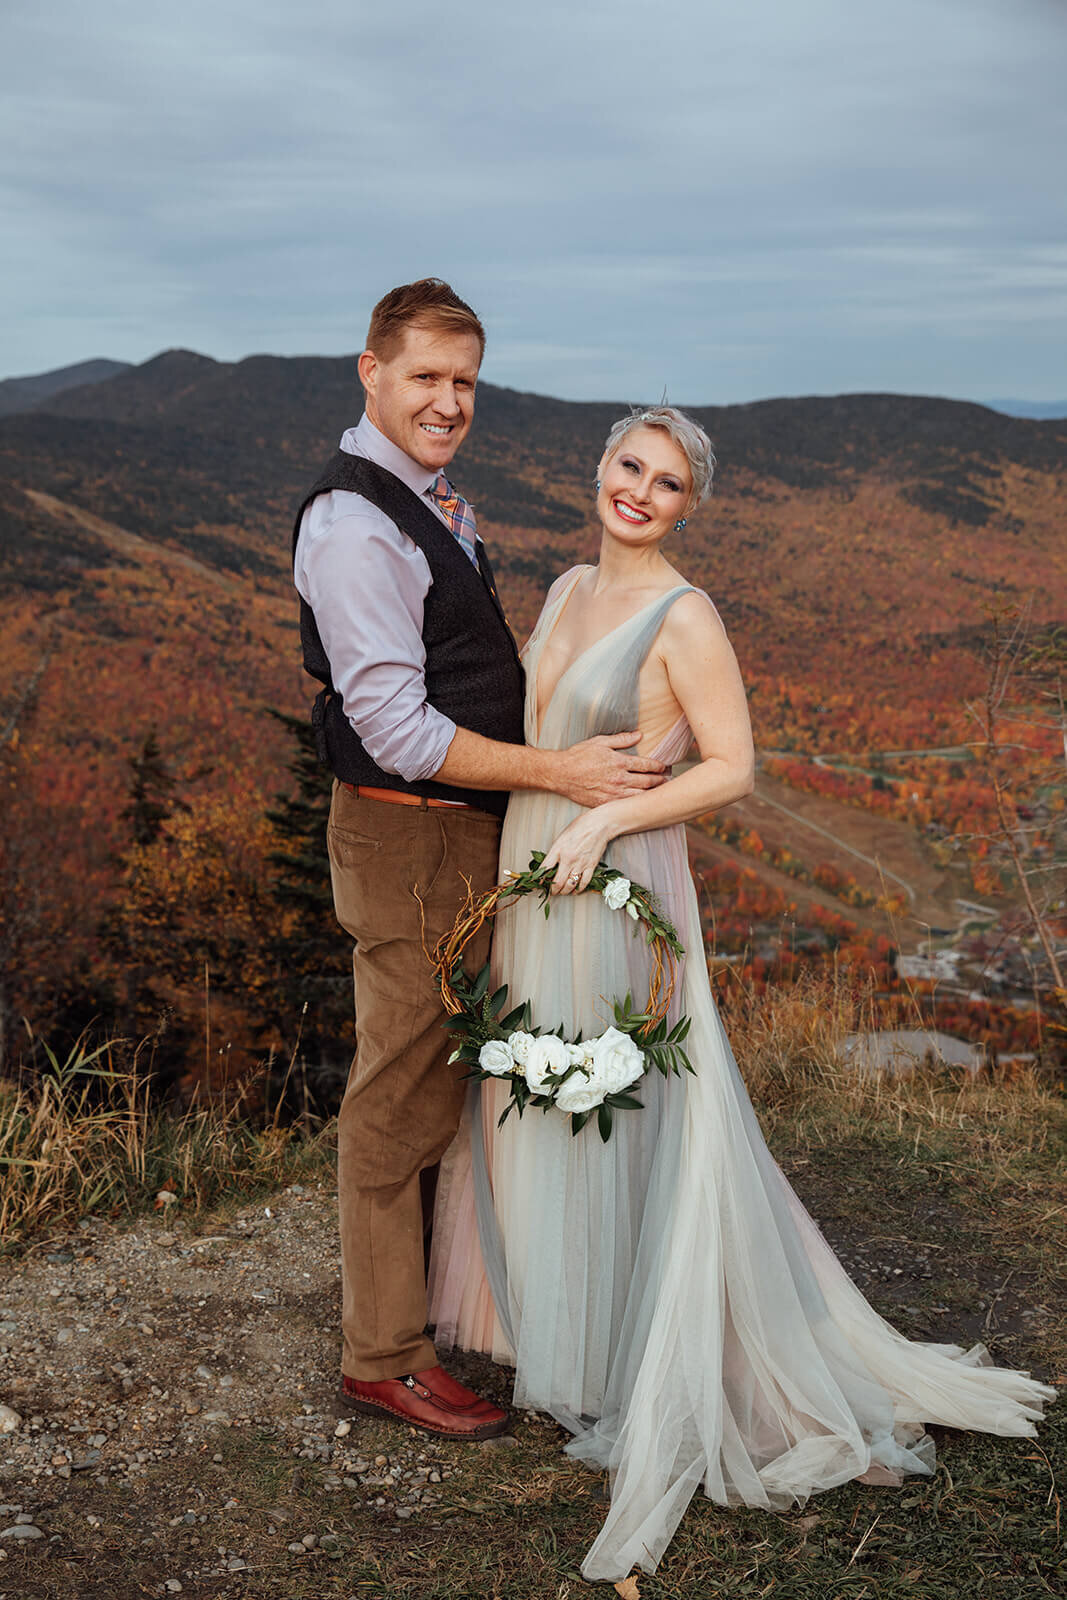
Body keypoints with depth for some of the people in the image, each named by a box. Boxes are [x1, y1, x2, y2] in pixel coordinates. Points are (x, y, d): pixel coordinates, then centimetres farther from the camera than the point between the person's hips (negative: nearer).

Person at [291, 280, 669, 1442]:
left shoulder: (423, 506, 11)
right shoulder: (353, 525, -21)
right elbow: (397, 727, -25)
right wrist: (558, 772, -24)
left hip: (462, 829, 10)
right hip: (407, 840, -10)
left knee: (438, 1081, 23)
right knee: (401, 1097, 1)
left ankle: (428, 1289, 42)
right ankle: (384, 1359, 16)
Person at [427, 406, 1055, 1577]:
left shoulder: (684, 619, -13)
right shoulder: (570, 590, 9)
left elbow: (730, 768, -14)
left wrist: (604, 820, -22)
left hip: (615, 890, -7)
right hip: (529, 880, 8)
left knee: (613, 1114, 2)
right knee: (530, 1100, 18)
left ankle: (624, 1358, 20)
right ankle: (537, 1302, 38)